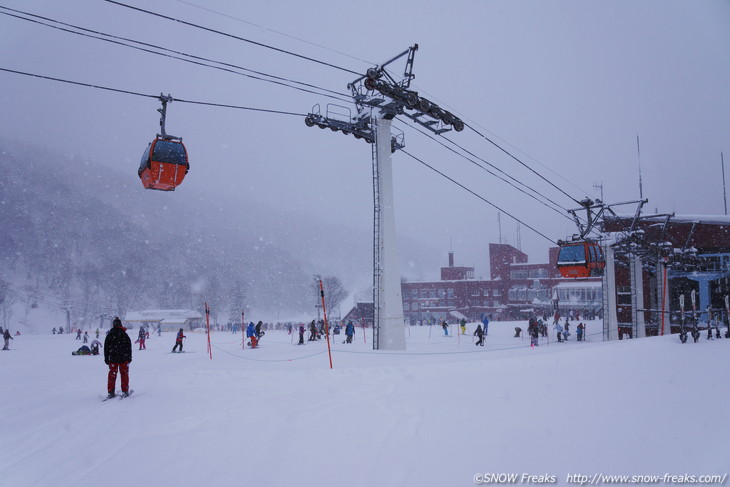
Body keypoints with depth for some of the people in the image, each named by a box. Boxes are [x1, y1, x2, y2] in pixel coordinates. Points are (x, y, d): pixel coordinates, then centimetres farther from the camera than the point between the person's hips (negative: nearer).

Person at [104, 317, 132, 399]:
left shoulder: (109, 334, 1)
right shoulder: (124, 334, -2)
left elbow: (106, 348, 4)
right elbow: (129, 346, 0)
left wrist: (106, 358, 10)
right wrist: (129, 357, 6)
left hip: (112, 358, 1)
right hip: (123, 358, -1)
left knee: (112, 374, 8)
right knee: (124, 374, 6)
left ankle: (111, 392, 5)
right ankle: (125, 391, 5)